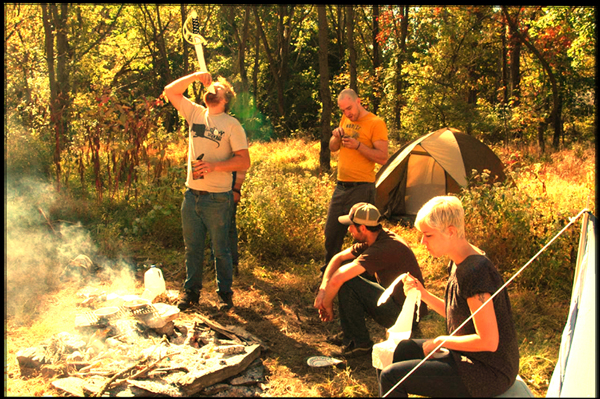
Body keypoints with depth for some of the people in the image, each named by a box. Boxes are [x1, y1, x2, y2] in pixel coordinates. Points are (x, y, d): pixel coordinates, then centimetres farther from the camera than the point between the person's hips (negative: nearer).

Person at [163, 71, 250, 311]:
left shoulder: (232, 125, -5)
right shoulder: (196, 113, 10)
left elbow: (244, 161, -11)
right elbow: (170, 91, 10)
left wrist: (214, 166, -21)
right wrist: (195, 76, 2)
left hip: (217, 198, -4)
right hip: (192, 195, 4)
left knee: (220, 249, 6)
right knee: (192, 247, 13)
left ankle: (225, 293, 21)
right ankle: (191, 291, 26)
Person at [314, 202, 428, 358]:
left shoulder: (383, 248, -28)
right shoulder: (376, 238, 1)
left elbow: (337, 279, -32)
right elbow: (338, 258, 6)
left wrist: (327, 304, -14)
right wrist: (323, 289, -6)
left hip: (405, 315, -10)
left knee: (346, 283, -19)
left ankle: (359, 342, -3)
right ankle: (349, 334, 16)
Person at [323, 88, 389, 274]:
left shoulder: (376, 123, -9)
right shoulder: (345, 119, 12)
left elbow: (383, 157, -14)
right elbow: (332, 148, 19)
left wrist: (358, 145, -23)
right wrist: (336, 137, -3)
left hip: (362, 188, -7)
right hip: (341, 186, 7)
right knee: (331, 233, 14)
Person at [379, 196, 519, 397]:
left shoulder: (476, 271, -26)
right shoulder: (459, 263, 4)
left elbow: (488, 341, -26)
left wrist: (441, 341, -14)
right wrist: (423, 294, 1)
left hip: (489, 373, -10)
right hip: (467, 355, 10)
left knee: (391, 377, -11)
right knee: (401, 350, 19)